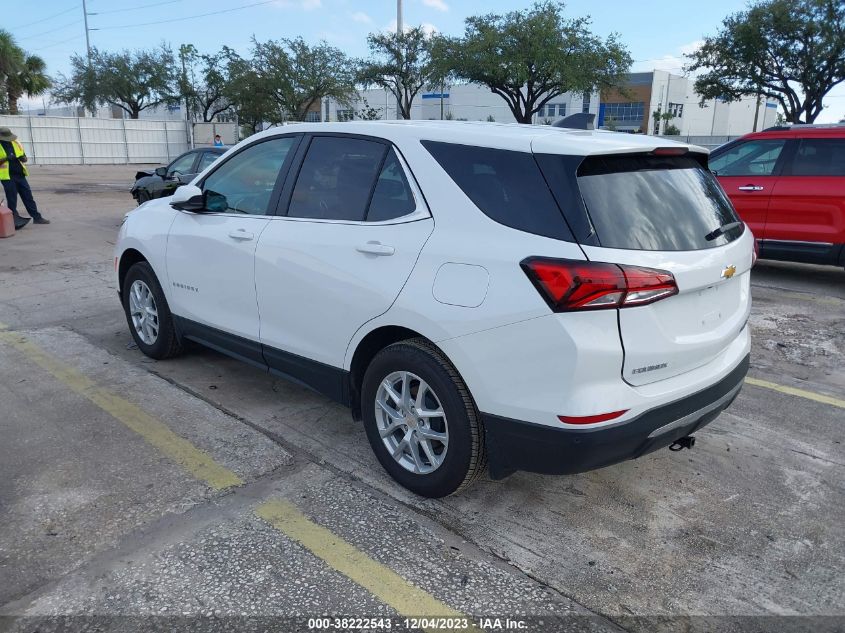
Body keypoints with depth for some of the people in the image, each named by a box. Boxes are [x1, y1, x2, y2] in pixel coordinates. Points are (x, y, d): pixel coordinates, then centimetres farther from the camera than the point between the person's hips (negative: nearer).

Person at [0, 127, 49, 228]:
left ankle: (36, 217, 11)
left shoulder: (16, 143, 9)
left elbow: (25, 158, 14)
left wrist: (22, 158, -8)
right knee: (12, 199, 0)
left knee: (28, 196, 6)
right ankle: (14, 219, 8)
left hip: (20, 175, 4)